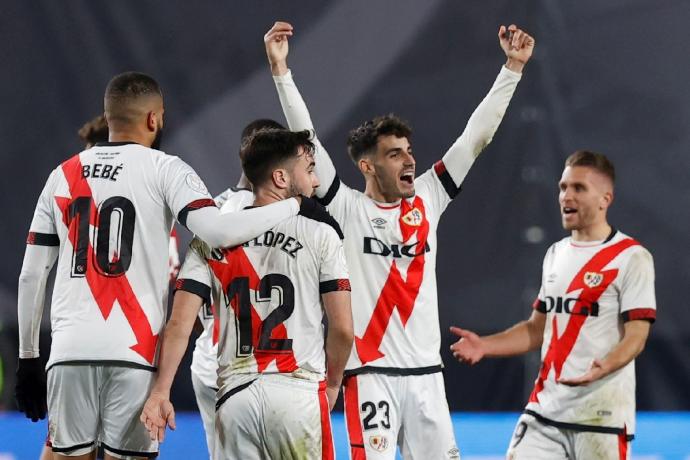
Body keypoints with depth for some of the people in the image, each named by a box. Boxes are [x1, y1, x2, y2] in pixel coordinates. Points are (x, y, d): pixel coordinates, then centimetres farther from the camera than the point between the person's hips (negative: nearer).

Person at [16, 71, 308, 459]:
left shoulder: (63, 176, 15)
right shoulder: (164, 169, 1)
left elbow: (32, 275, 14)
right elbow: (219, 231, -15)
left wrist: (28, 358, 20)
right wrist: (294, 206, -4)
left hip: (69, 353, 3)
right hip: (132, 353, -3)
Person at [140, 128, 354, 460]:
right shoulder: (320, 234, 0)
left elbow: (179, 324, 0)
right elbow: (342, 328, -2)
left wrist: (160, 393, 1)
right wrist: (332, 383, 14)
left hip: (235, 394, 3)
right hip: (299, 391, -3)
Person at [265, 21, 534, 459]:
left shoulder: (427, 199, 10)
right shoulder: (347, 209, -1)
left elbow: (476, 136, 11)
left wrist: (513, 68, 7)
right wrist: (281, 70, -16)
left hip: (426, 373, 5)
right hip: (371, 372, -5)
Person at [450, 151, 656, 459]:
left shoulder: (632, 257, -6)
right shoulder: (556, 254, 17)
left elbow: (635, 336, -13)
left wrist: (603, 367, -32)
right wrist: (484, 346, 7)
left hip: (602, 415, -6)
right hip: (544, 410, 7)